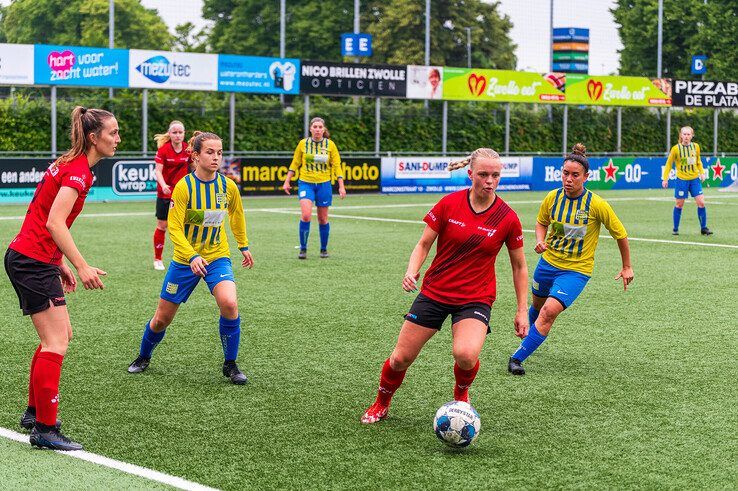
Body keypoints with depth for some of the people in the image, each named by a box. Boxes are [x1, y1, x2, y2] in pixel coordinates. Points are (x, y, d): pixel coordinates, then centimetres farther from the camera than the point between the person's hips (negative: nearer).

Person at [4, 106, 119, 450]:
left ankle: (34, 411, 27)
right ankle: (44, 429, -6)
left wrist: (61, 264, 18)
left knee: (61, 335, 17)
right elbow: (54, 222, -26)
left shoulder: (70, 164, 13)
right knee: (56, 343, -9)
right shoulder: (78, 170, -16)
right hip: (34, 262, -10)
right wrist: (81, 266, -29)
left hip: (32, 258, 10)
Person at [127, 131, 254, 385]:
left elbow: (237, 216, 14)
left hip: (218, 257, 1)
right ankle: (143, 357, 39)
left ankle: (230, 365, -8)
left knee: (229, 303, -26)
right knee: (162, 318, 8)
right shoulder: (183, 187, -18)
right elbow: (174, 228, -19)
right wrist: (192, 257, -32)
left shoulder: (228, 186, -7)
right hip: (184, 259, -1)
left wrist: (243, 246, 22)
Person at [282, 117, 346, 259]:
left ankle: (324, 249, 23)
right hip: (306, 183, -1)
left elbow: (337, 166, 3)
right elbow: (295, 164, 9)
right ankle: (303, 249, -5)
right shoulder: (303, 143, -1)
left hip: (324, 184, 1)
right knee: (306, 215, -18)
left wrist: (341, 186, -3)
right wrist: (287, 182, 6)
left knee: (323, 219, 6)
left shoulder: (330, 144, -1)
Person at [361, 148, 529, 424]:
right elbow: (424, 244, 2)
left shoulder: (508, 219, -8)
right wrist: (412, 270, -17)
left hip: (475, 299, -1)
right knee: (401, 358, 2)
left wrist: (522, 310, 3)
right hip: (434, 292, 1)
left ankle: (461, 394, 7)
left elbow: (519, 267, 4)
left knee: (465, 354, -28)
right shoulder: (449, 204, -7)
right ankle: (380, 406, 32)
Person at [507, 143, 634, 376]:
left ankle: (518, 358, -14)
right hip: (548, 262, 5)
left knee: (550, 311, -22)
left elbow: (620, 234, -5)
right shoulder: (552, 197, -8)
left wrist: (627, 267, 3)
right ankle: (529, 335, 57)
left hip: (576, 270, -5)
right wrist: (540, 241, -9)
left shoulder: (596, 204, -19)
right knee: (537, 306, 24)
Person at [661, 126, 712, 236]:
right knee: (679, 204, 4)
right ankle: (675, 229, 17)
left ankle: (703, 228, 6)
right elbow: (669, 164, 1)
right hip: (682, 180, -3)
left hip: (695, 179, 3)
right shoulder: (676, 148, -8)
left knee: (701, 202, -5)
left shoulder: (696, 146, 2)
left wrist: (702, 172, 5)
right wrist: (665, 178, -3)